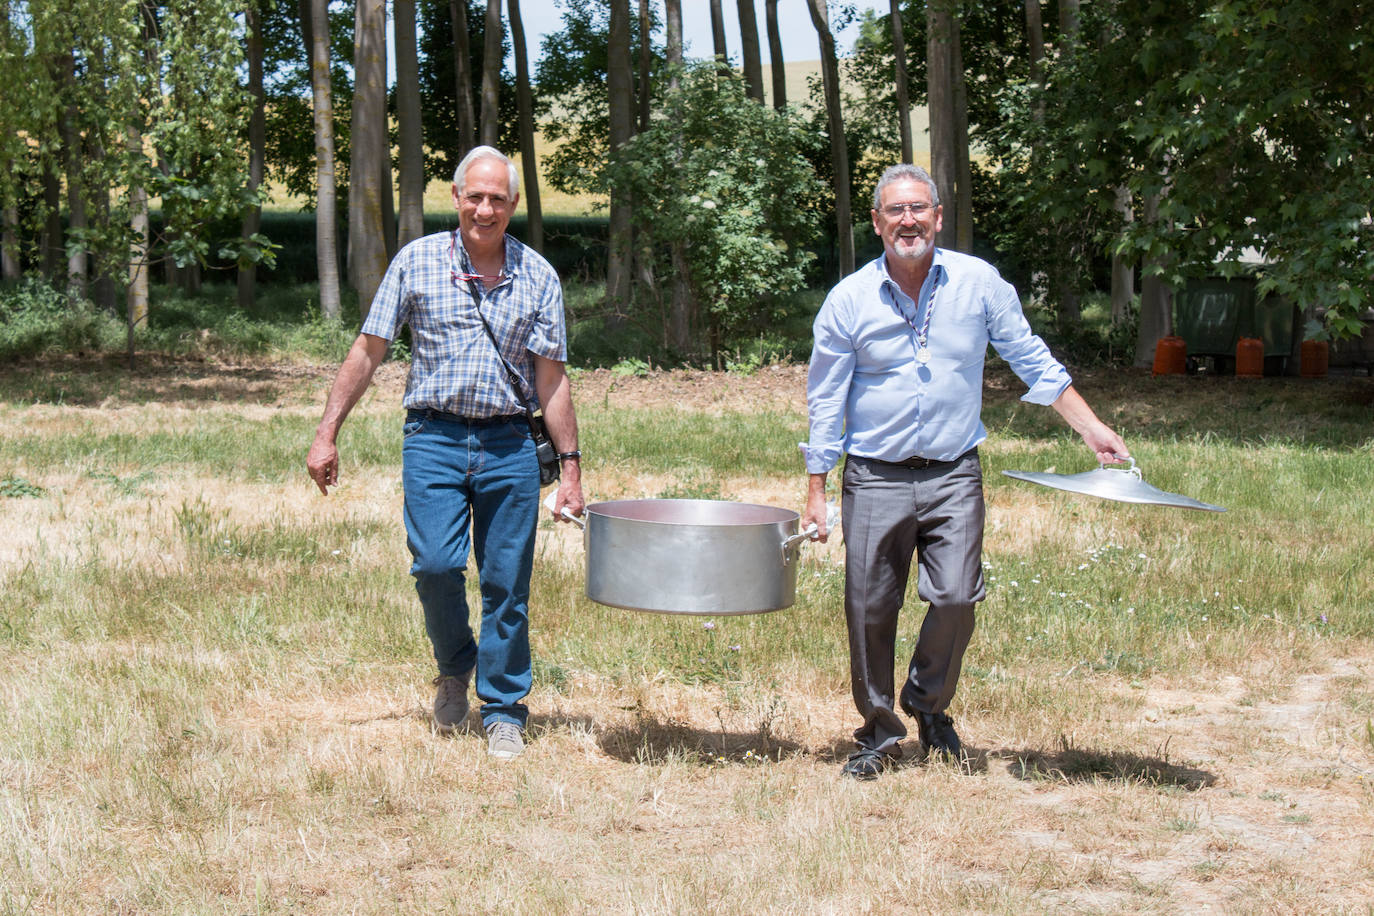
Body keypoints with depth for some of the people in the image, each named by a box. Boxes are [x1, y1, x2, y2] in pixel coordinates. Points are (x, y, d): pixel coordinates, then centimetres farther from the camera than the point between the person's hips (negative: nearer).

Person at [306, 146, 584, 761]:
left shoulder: (537, 277, 6)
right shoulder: (418, 261, 3)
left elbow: (551, 379, 8)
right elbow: (368, 351, 7)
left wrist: (570, 466, 4)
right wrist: (326, 433, 3)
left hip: (509, 445, 1)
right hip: (435, 438, -1)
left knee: (507, 584, 1)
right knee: (435, 564, -14)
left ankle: (503, 712, 15)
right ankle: (454, 670, 16)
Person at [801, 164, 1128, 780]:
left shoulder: (979, 284, -1)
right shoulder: (848, 301, -3)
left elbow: (1034, 362, 9)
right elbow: (825, 403, 3)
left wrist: (1092, 429, 5)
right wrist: (816, 493, 1)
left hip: (953, 475, 0)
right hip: (875, 478, 0)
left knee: (956, 598, -10)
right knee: (870, 611, 0)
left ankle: (929, 705, 18)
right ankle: (878, 733, 19)